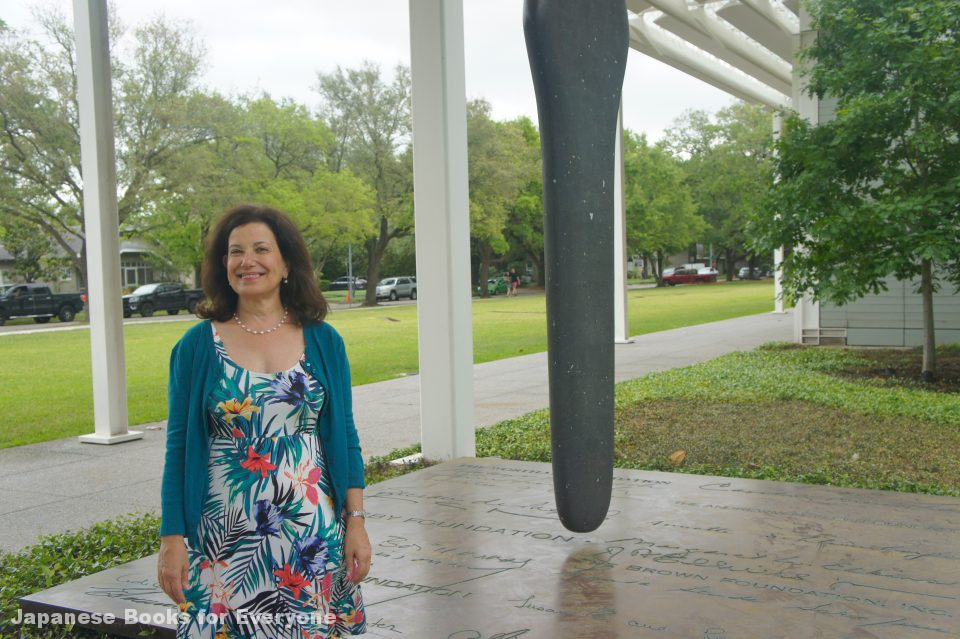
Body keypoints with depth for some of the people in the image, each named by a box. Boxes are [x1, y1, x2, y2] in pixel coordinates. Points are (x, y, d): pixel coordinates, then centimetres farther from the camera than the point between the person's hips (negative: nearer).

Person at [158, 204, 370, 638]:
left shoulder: (323, 341, 2)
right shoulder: (197, 345, -1)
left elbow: (345, 438, 4)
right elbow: (179, 448, 1)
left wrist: (355, 522, 0)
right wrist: (172, 539, -3)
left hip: (313, 535, 1)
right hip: (225, 540, -1)